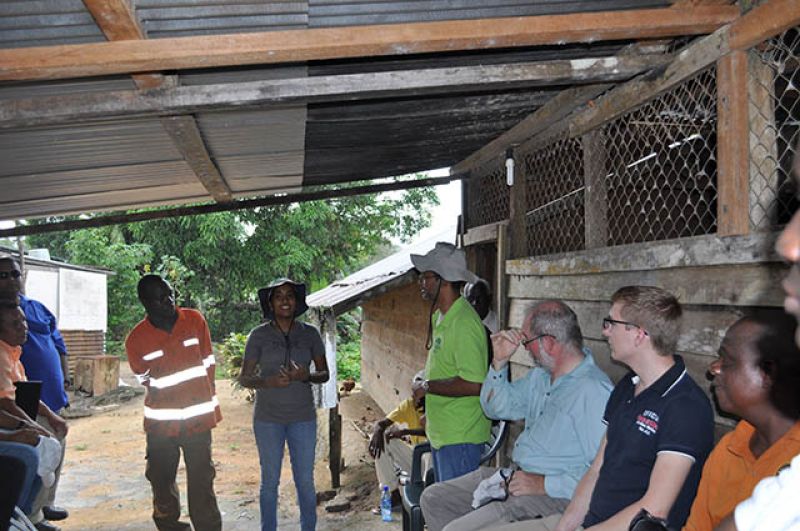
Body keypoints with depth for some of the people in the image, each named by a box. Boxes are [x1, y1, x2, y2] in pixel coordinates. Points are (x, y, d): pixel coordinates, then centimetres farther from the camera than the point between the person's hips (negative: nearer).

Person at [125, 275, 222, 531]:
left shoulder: (195, 320, -5)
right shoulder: (136, 339, -8)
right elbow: (144, 378, 8)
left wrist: (206, 400, 8)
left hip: (199, 419, 0)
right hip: (161, 422, 0)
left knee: (201, 481, 4)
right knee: (161, 480, 12)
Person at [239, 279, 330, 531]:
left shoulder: (310, 334, 0)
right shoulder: (259, 335, -4)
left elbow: (324, 374, 5)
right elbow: (244, 378, -2)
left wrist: (306, 376, -17)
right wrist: (269, 381, -21)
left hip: (303, 418, 1)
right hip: (268, 419, -1)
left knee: (305, 481, 7)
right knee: (270, 481, 9)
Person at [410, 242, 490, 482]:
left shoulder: (464, 324, -22)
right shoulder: (440, 316, 11)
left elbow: (474, 384, -29)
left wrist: (427, 386, -19)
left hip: (460, 437, -10)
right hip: (440, 433, 10)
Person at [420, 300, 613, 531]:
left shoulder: (594, 392, -22)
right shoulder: (541, 376, 9)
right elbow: (497, 408, 20)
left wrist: (544, 485, -23)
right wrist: (500, 361, 5)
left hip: (553, 496, -10)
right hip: (515, 477, 10)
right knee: (433, 498, 10)